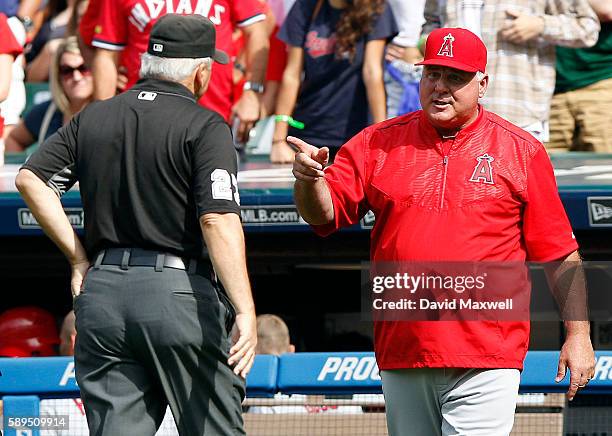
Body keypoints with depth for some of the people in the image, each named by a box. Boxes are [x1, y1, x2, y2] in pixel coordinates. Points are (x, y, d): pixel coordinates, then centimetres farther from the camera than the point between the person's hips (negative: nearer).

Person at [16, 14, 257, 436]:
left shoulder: (93, 117, 12)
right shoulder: (204, 126, -6)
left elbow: (31, 179, 9)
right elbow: (219, 220, -16)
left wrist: (79, 257, 10)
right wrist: (245, 312, -21)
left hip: (101, 292, 5)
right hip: (179, 291, -5)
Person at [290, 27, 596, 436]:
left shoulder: (522, 152, 3)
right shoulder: (379, 143, 9)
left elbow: (559, 253, 4)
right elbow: (323, 214, 2)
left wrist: (578, 334, 0)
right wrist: (310, 179, -21)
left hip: (486, 359, -3)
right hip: (402, 354, 4)